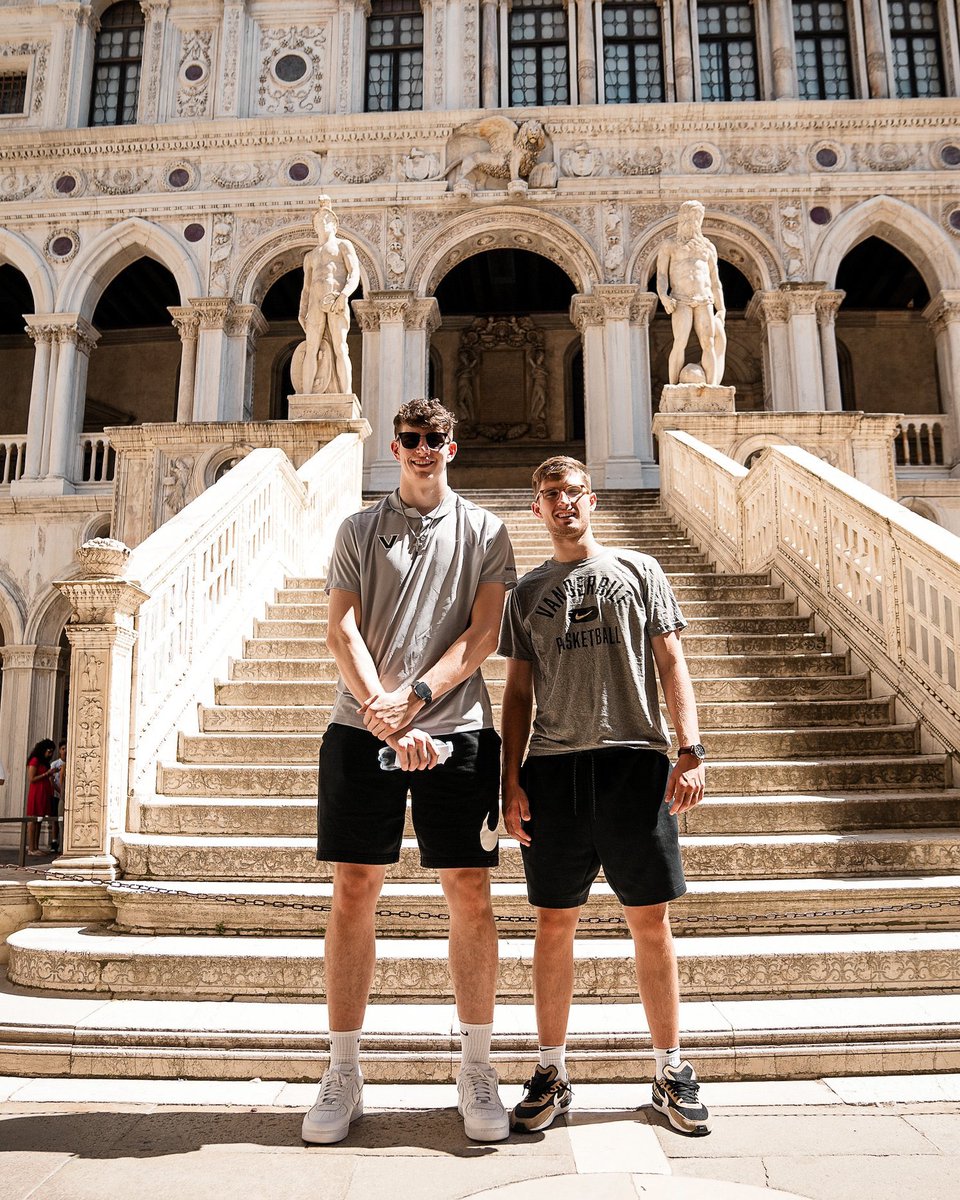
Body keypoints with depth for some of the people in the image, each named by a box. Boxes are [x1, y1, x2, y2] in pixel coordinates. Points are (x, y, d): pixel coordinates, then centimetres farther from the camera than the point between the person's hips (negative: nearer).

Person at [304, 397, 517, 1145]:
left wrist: (414, 698, -14)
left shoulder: (484, 531, 9)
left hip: (457, 728, 0)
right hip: (362, 729, 1)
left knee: (470, 894, 1)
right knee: (353, 891, 2)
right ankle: (344, 1074, 16)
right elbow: (342, 632, 1)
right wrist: (386, 719, -13)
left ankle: (477, 1070, 17)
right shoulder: (359, 531, 12)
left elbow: (483, 636, 0)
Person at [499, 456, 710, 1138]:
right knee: (555, 924, 6)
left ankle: (671, 1071, 19)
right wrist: (511, 780, 3)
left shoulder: (639, 571, 10)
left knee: (651, 922, 4)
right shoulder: (526, 594, 14)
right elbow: (518, 693, 13)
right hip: (553, 767, 1)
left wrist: (691, 752, -6)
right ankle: (552, 1074, 20)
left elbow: (672, 665, 5)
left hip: (635, 760, -1)